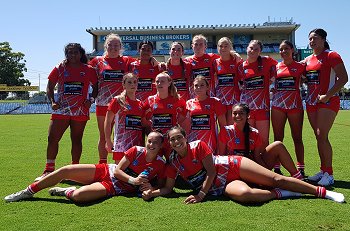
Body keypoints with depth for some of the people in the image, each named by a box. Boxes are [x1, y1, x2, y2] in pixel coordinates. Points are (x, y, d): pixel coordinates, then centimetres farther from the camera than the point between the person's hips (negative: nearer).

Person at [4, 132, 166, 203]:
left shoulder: (160, 165, -9)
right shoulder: (137, 150, -5)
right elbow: (117, 170, -5)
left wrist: (150, 188, -20)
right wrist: (133, 180, -18)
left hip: (114, 187, -3)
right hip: (106, 172, 3)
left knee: (78, 196, -30)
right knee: (64, 170, -8)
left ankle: (68, 192, 10)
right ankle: (29, 192, 13)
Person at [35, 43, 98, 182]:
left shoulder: (88, 70, 4)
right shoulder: (60, 69, 6)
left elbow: (96, 86, 11)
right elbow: (50, 87, 10)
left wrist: (91, 100, -4)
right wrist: (52, 101, -4)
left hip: (80, 111, -1)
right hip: (61, 110, 1)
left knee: (76, 140, 7)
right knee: (52, 138, -4)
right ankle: (49, 170, 9)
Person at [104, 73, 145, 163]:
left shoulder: (140, 103, 12)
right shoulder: (117, 100, -1)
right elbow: (108, 122, -3)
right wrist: (108, 141, -8)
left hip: (137, 146, 5)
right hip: (121, 146, -4)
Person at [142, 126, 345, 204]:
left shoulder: (199, 145, -13)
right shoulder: (173, 164, 0)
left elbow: (211, 173, -14)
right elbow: (168, 188, 3)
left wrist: (201, 195, -17)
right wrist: (151, 192, -14)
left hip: (232, 166, -2)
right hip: (222, 185, 2)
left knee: (275, 179, -7)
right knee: (243, 193, -34)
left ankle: (322, 191, 9)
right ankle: (281, 194, -8)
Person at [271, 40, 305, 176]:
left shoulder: (300, 66, 5)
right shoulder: (276, 67, 10)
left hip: (295, 104, -1)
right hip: (277, 104, 2)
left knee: (297, 138, 3)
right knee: (278, 138, 3)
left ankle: (300, 169, 10)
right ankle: (276, 168, 9)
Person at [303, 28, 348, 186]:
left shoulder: (331, 56, -6)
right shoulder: (308, 59, 14)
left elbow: (343, 78, -14)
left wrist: (328, 95, -20)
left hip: (328, 101, -7)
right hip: (311, 101, 7)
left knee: (322, 136, -13)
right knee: (319, 137, 9)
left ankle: (329, 174, -4)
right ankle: (323, 170, 18)